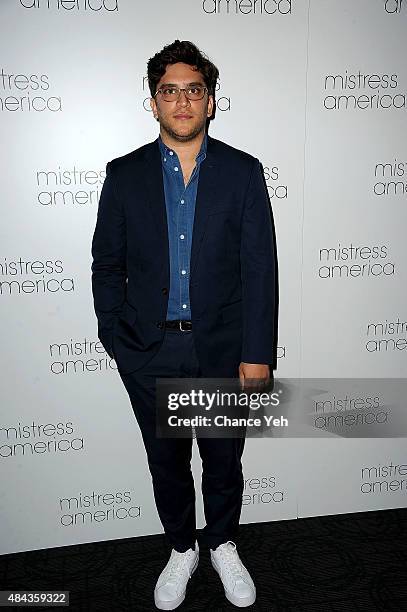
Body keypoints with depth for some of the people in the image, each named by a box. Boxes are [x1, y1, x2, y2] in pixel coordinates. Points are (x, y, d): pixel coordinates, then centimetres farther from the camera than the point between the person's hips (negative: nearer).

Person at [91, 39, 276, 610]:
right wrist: (118, 342, -3)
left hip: (223, 349, 0)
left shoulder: (244, 172, -2)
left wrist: (257, 354, -8)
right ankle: (182, 549, 41)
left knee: (224, 460, 15)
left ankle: (223, 546, 42)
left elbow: (260, 269, -5)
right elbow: (107, 266, 3)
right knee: (166, 461, 16)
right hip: (150, 352, 1)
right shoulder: (124, 175, 1)